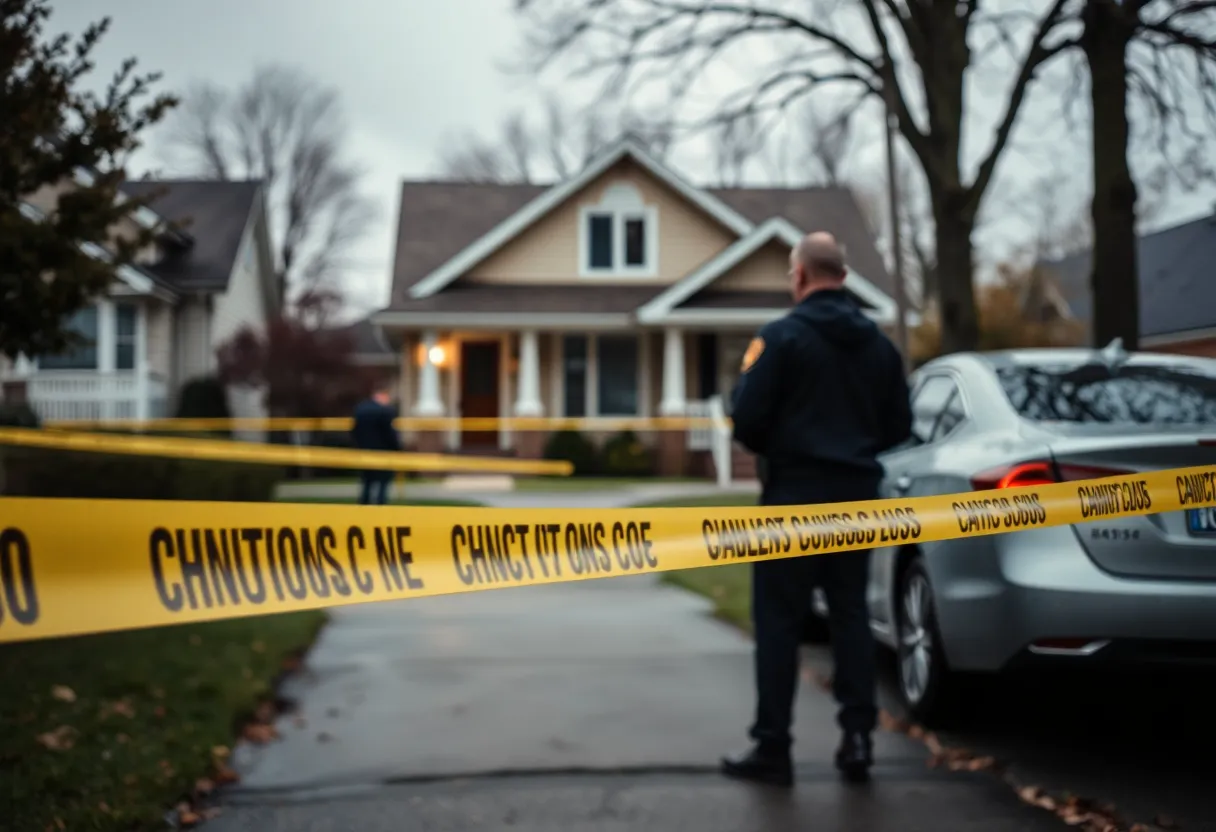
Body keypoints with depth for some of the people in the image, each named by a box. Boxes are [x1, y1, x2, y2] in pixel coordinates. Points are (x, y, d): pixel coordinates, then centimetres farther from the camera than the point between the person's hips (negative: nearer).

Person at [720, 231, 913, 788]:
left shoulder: (782, 336, -10)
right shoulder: (878, 344, 7)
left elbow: (747, 418, -13)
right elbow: (898, 426, 10)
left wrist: (768, 449, 7)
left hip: (795, 491, -5)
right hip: (856, 491, 5)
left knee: (779, 619, 1)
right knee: (850, 612, 13)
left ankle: (773, 747, 3)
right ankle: (858, 735, 10)